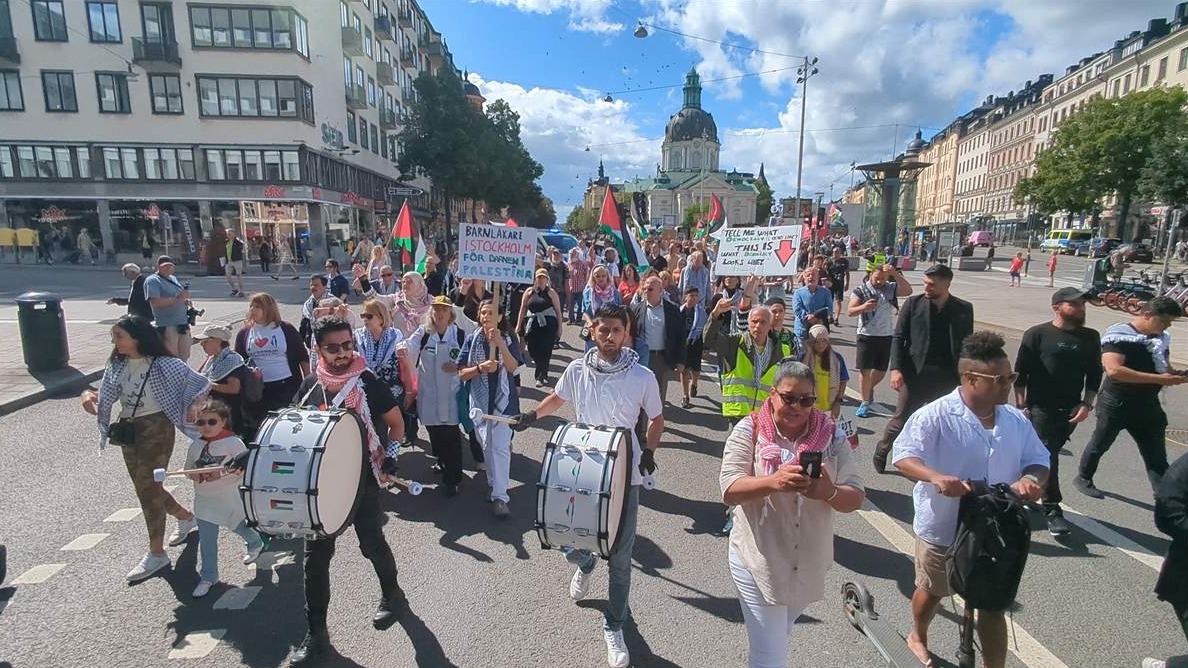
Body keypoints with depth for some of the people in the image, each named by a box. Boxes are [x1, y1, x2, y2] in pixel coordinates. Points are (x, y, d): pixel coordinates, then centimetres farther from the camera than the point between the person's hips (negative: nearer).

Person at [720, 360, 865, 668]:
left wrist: (829, 492, -28)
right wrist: (773, 482, -37)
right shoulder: (748, 431, -13)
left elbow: (855, 498, -6)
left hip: (809, 564, 4)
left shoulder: (832, 437, -4)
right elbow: (730, 490, -19)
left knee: (777, 636, 29)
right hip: (758, 560, -4)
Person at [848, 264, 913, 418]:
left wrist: (896, 274, -26)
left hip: (887, 336, 3)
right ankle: (865, 403, 8)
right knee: (864, 370, -1)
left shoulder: (891, 288, 1)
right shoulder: (861, 290, -6)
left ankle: (869, 389, 41)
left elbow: (908, 291, -17)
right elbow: (850, 312, -12)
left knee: (881, 370, 13)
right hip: (866, 336, -3)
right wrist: (863, 307, -33)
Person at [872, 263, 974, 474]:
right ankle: (882, 451, 27)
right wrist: (896, 368, -11)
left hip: (947, 378, 2)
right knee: (901, 419, 5)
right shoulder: (913, 303, -1)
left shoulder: (963, 309, 4)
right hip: (915, 374, -2)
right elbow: (898, 338, -1)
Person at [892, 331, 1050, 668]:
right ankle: (918, 637, 50)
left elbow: (1038, 460, 7)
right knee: (932, 591, 21)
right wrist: (936, 477, -39)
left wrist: (1031, 479, -17)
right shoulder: (936, 415, -19)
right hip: (943, 528, -3)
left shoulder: (1017, 420, 0)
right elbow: (903, 456, -21)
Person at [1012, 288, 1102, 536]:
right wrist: (1021, 406, -9)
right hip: (1041, 409, -4)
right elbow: (1020, 373, -5)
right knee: (1048, 459, -5)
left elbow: (1094, 374, 12)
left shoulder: (1090, 337, 8)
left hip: (1070, 411, 5)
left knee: (1047, 455, 13)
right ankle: (1053, 511, 2)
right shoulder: (1037, 334, -6)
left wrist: (1086, 405, 1)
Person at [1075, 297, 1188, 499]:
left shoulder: (1163, 337, 5)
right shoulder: (1118, 334, -17)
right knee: (1100, 443, 13)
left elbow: (1163, 366, 20)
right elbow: (1114, 370, -28)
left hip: (1148, 405, 6)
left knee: (1157, 457, 5)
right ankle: (1083, 478, 32)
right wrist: (1159, 379, -27)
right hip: (1116, 404, -6)